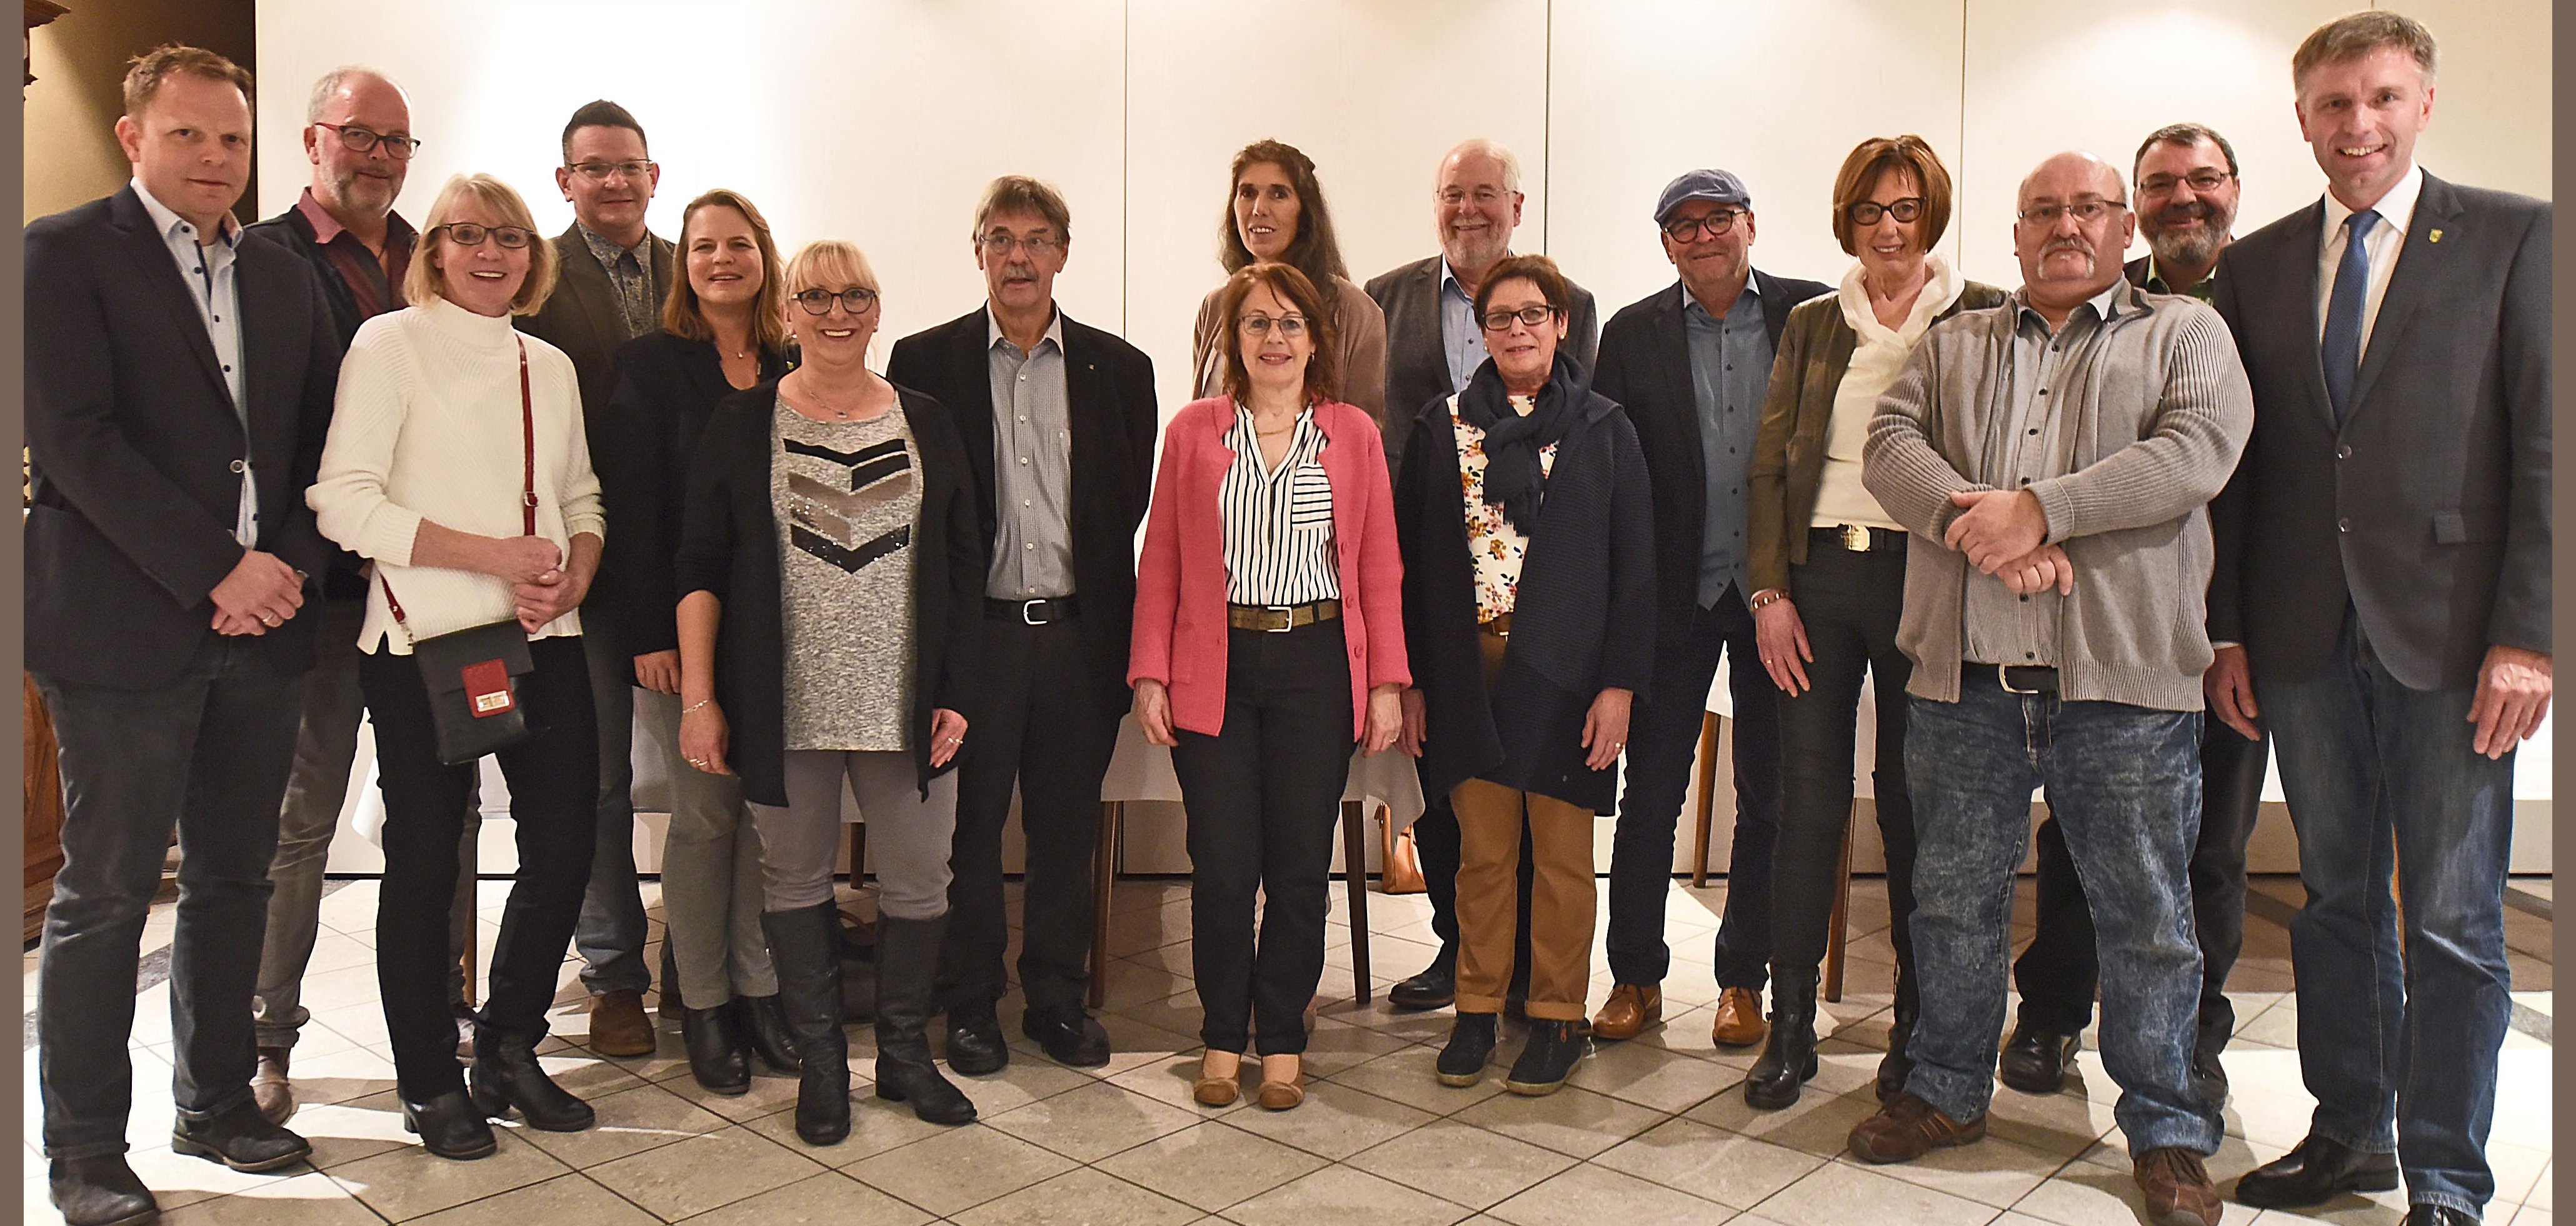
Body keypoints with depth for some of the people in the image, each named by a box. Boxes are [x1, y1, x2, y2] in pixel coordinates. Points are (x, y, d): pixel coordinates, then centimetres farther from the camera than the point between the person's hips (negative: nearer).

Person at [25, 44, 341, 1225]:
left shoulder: (283, 277, 14)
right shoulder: (64, 251, -3)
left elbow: (324, 445, 13)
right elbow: (75, 439, -12)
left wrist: (287, 567, -4)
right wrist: (217, 572, -16)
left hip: (262, 622, 5)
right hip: (121, 626, -5)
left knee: (234, 882, 13)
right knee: (104, 893, 3)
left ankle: (218, 1103, 27)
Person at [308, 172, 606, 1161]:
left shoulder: (549, 366, 15)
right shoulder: (390, 344, -3)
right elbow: (343, 500, -11)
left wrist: (574, 574, -3)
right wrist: (496, 557, -16)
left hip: (546, 638, 5)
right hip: (424, 642, -5)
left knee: (564, 845, 6)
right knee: (425, 859, 3)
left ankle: (510, 1049, 26)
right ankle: (430, 1084, 20)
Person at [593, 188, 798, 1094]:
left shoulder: (793, 369, 11)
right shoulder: (651, 363, 1)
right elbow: (631, 501, -5)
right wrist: (648, 632, -12)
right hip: (684, 623, -3)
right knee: (706, 812, 1)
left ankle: (759, 991, 18)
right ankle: (702, 1004, 15)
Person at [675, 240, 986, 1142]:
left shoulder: (927, 424, 7)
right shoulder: (744, 424, 3)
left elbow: (964, 569, 8)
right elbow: (700, 568, 2)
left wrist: (957, 693, 2)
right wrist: (698, 697, -5)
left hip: (907, 709, 1)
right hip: (787, 706, -1)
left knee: (918, 883, 6)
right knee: (796, 880, 9)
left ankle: (905, 1053, 26)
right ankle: (820, 1062, 25)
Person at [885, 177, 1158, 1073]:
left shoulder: (1119, 369, 6)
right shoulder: (924, 361, 2)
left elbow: (1132, 505, 7)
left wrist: (1110, 622, 1)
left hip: (1078, 632, 2)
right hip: (971, 631, -1)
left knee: (1067, 829, 10)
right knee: (968, 828, 8)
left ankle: (1059, 998, 26)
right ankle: (970, 1003, 23)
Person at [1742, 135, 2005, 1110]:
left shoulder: (1985, 318, 3)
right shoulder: (1812, 326, 12)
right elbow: (1769, 465, 9)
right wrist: (1770, 590, 0)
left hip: (1923, 578, -2)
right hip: (1817, 572, 2)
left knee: (1913, 802, 6)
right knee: (1808, 799, 1)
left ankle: (1916, 1021, 21)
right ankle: (1790, 1022, 10)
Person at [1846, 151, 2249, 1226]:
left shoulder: (2184, 334, 10)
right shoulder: (1953, 346, 18)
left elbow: (2196, 452, -8)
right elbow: (1891, 443, 2)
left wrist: (2036, 508, -16)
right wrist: (1971, 518, -16)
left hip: (2123, 680, -2)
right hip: (1965, 676, 3)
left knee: (2146, 915, 5)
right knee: (1952, 898, 11)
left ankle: (2166, 1133, 21)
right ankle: (1949, 1092, 28)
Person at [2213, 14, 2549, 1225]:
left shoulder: (2513, 236, 1)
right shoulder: (2256, 264, 10)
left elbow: (2544, 445, -4)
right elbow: (2236, 462, 10)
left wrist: (2526, 631, -11)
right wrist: (2227, 627, 5)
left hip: (2449, 635, -3)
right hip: (2306, 637, 3)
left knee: (2453, 922, 3)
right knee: (2335, 901, 14)